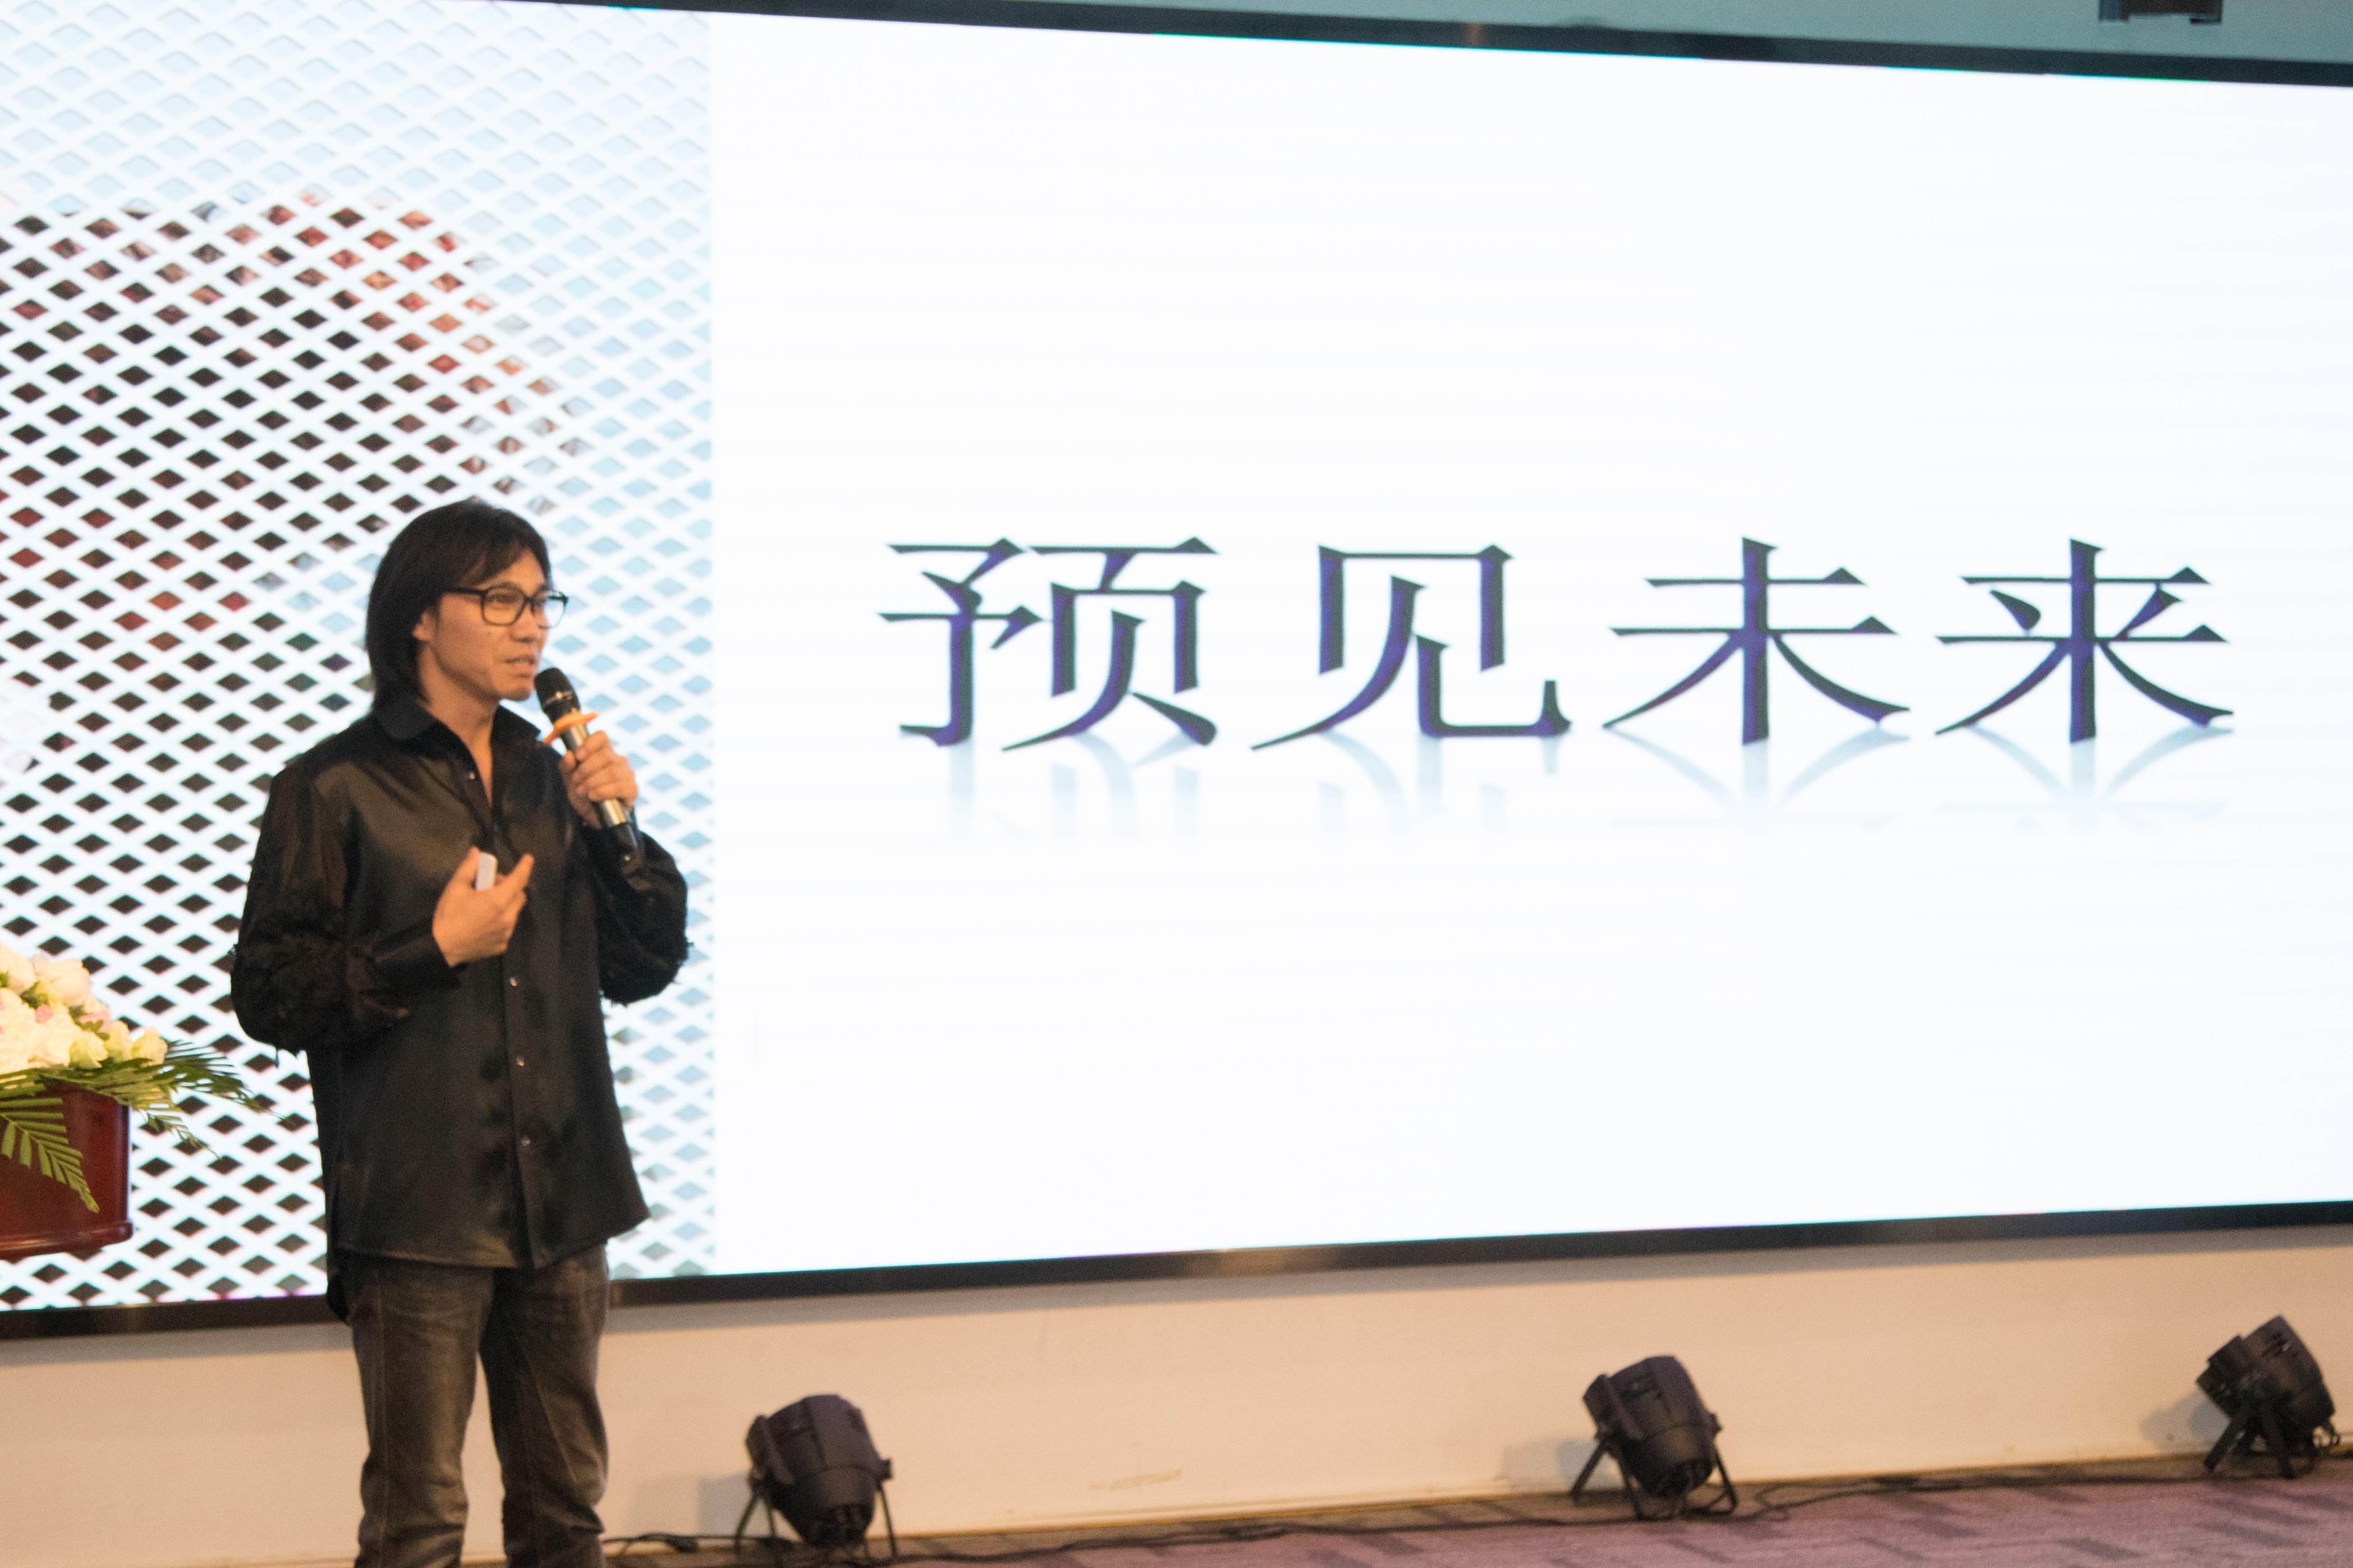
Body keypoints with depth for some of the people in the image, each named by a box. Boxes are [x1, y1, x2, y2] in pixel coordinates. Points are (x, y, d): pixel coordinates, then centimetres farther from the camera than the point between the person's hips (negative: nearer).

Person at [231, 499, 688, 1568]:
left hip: (561, 1200, 6)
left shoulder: (548, 777, 13)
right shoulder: (335, 789, -5)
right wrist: (436, 951, -14)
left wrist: (618, 830, 0)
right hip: (419, 1209, -6)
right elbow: (268, 997, -7)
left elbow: (643, 967, 14)